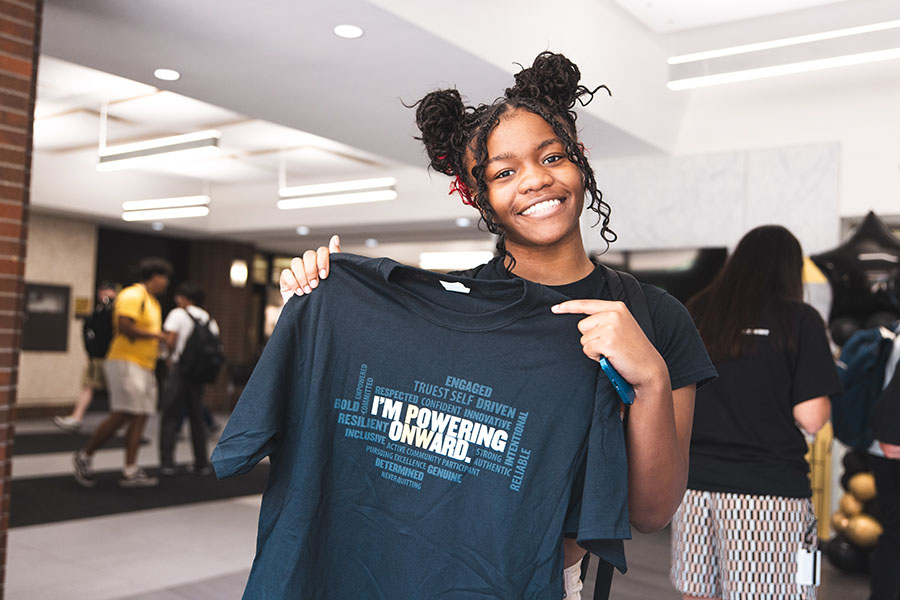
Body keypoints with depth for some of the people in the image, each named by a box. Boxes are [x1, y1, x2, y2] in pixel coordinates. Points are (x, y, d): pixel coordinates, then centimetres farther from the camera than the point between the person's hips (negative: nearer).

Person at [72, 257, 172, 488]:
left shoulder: (152, 302, 21)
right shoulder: (133, 296, -10)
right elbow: (124, 326, -22)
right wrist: (153, 334, -13)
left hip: (145, 367, 10)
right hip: (126, 363, -10)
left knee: (140, 417, 3)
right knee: (121, 415, -11)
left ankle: (130, 472, 3)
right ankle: (84, 456, 7)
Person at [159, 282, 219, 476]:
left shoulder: (178, 314, -1)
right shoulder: (210, 320, 12)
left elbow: (170, 340, -12)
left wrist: (172, 356, 5)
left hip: (179, 368, -4)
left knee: (171, 416, 1)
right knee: (198, 417, 11)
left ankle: (167, 462, -1)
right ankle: (202, 463, 13)